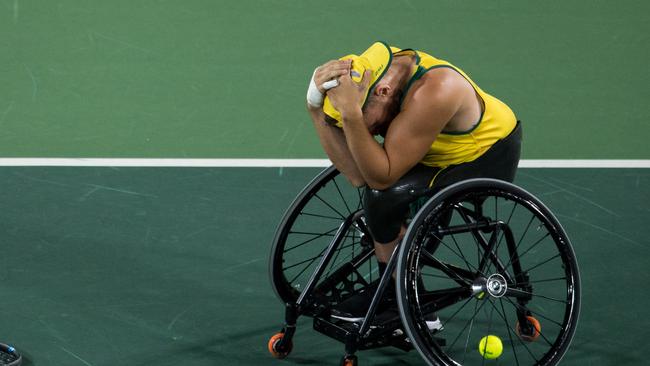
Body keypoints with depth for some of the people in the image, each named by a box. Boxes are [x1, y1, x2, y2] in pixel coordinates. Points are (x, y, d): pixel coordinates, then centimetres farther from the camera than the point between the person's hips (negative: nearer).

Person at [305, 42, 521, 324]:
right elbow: (357, 175, -18)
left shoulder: (433, 92, -36)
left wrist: (351, 114, -42)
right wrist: (316, 107, -26)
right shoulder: (376, 70, -12)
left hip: (489, 159, -9)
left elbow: (381, 176, -34)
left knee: (383, 195, -25)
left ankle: (396, 296, 0)